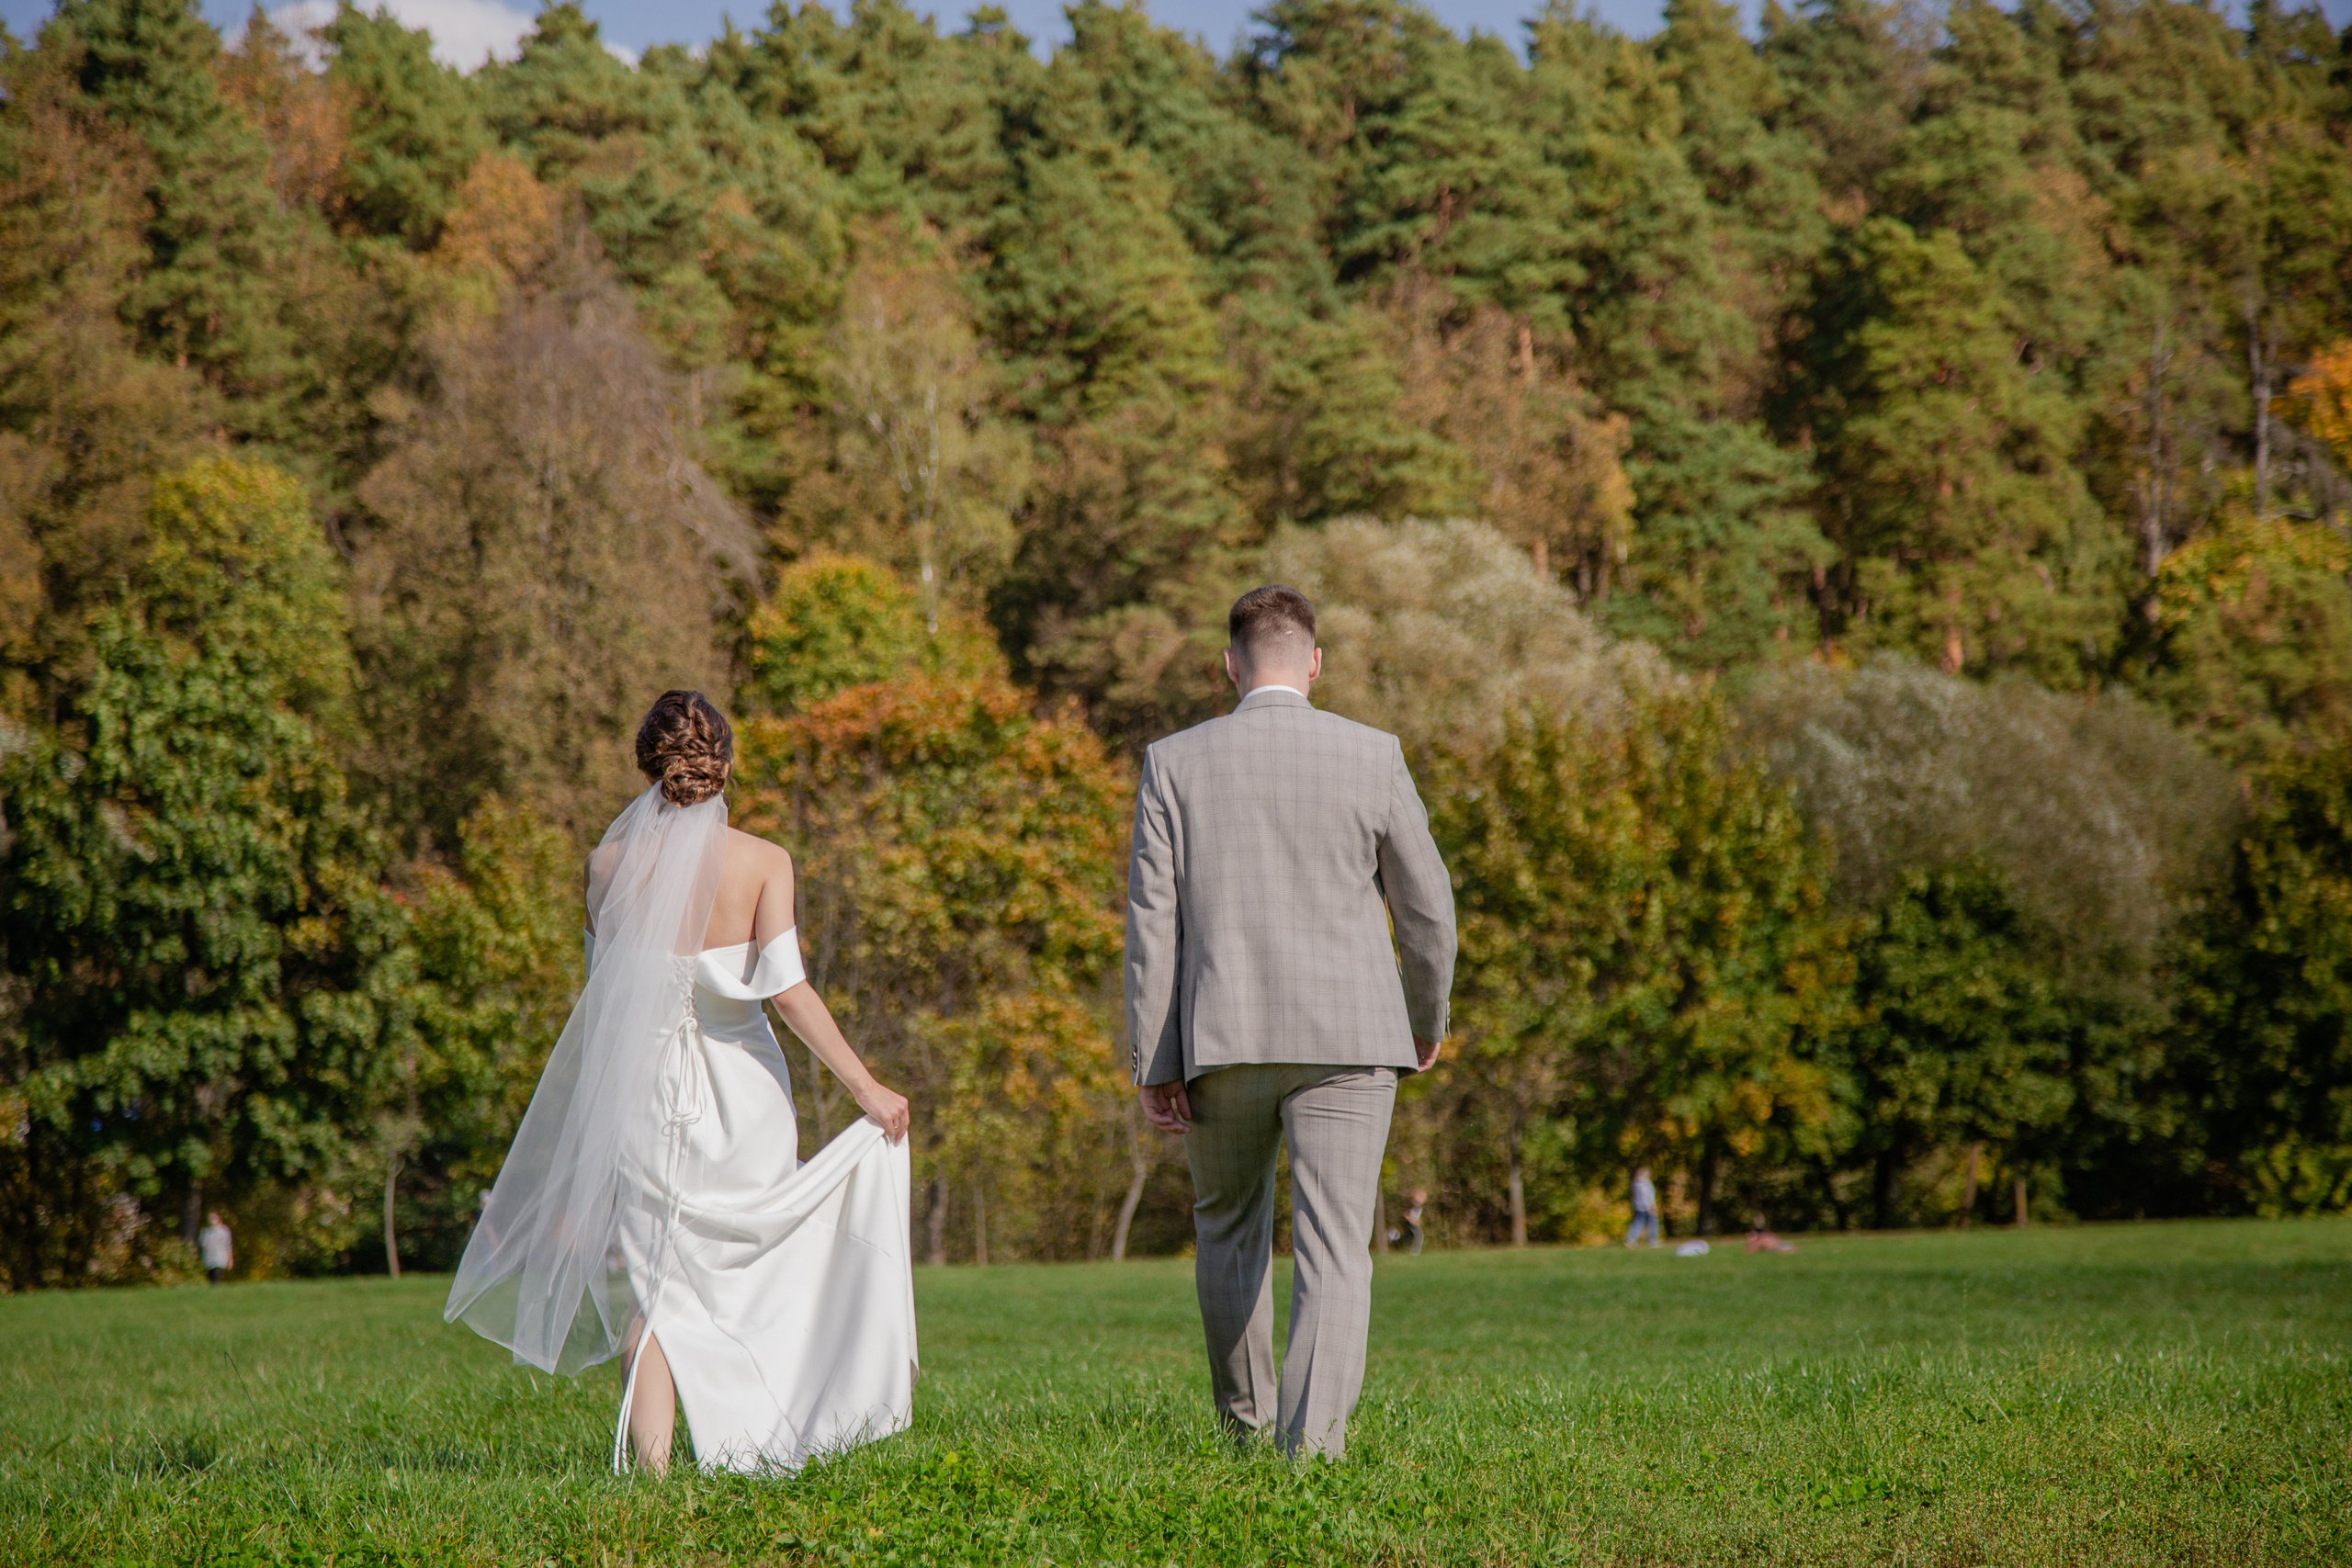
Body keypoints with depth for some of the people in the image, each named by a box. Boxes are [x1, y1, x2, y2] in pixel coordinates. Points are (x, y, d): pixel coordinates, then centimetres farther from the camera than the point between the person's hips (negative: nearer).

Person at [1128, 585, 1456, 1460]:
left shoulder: (1174, 764, 1)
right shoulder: (1371, 757, 0)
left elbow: (1152, 921, -2)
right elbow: (1425, 906, 6)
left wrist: (1153, 1062, 1)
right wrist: (1427, 1017, 23)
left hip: (1221, 1037, 1)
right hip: (1347, 1036, -1)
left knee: (1230, 1229, 22)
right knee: (1335, 1247, -3)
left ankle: (1246, 1418, 32)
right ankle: (1313, 1441, -15)